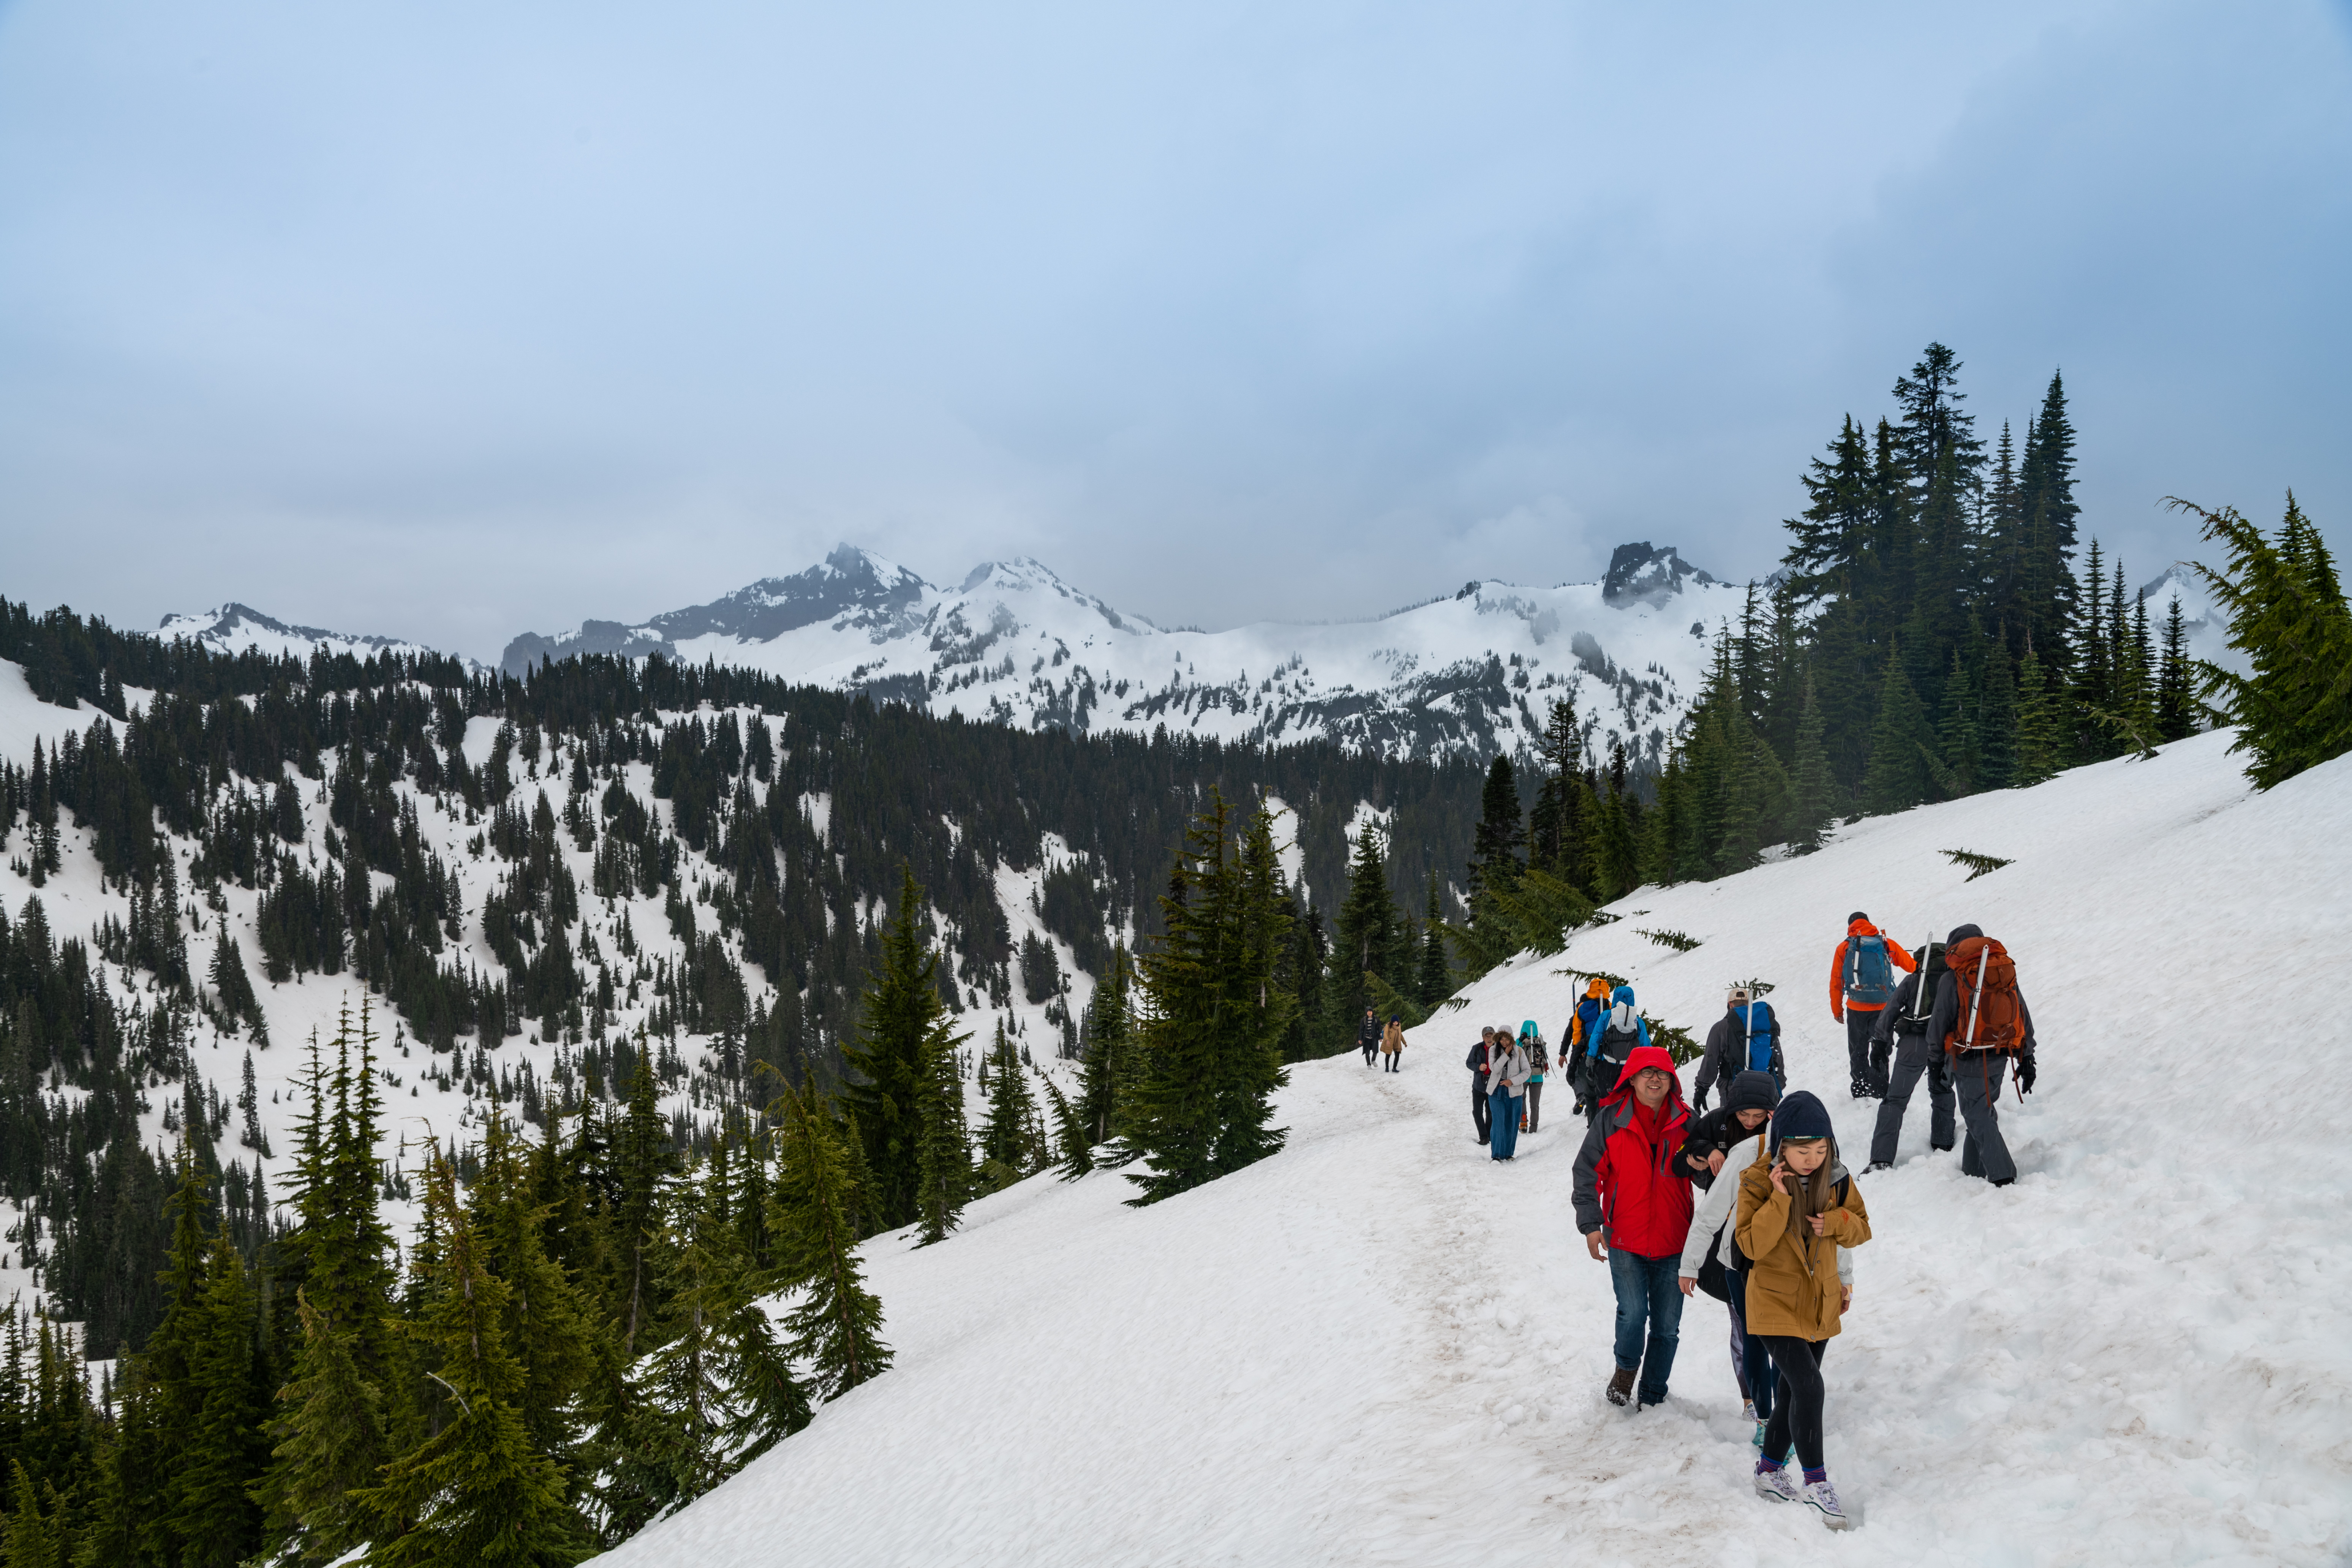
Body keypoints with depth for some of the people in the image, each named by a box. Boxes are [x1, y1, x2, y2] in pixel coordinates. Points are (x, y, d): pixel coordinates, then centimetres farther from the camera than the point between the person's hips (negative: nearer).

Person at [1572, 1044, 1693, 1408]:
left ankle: (1653, 1396, 26)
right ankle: (1626, 1368, 18)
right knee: (1633, 1313, -13)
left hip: (1673, 1242, 2)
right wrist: (1590, 1224, -7)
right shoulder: (1611, 1119, -4)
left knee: (1667, 1326, 7)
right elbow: (1587, 1172, 0)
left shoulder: (1686, 1122, 3)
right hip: (1625, 1241, -2)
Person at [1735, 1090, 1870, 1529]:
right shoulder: (1757, 1182, -16)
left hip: (1820, 1303, 5)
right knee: (1808, 1386, -18)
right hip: (1775, 1303, -5)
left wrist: (1836, 1222, -16)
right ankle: (1816, 1482, -6)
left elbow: (1861, 1228, 6)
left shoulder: (1836, 1180, -4)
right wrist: (1780, 1199, -30)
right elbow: (1751, 1246, -21)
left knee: (1793, 1392, 16)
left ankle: (1770, 1471, 32)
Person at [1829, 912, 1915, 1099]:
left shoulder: (1844, 948, 2)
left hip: (1856, 1009, 0)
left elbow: (1836, 983, 5)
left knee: (1858, 1052, 13)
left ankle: (1861, 1092, 12)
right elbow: (1912, 965, 9)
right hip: (1883, 1007, 0)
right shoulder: (1888, 944, 2)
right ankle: (1878, 1093, 12)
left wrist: (1837, 1010, 13)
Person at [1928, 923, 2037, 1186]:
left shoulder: (1952, 979, -9)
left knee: (1979, 1118, 0)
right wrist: (2027, 1060, 14)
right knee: (1983, 1112, 19)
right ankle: (1973, 1170, 26)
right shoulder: (2007, 970, 6)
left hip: (1969, 1061, -5)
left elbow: (1938, 1026, -3)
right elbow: (2024, 1019, 9)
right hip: (2000, 1057, 5)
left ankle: (2003, 1177, -10)